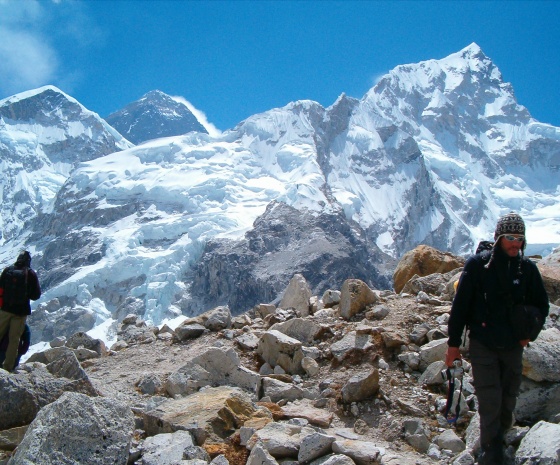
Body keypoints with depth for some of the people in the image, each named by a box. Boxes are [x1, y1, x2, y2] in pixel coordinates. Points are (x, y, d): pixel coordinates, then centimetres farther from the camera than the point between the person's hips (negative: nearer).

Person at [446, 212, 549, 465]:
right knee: (489, 402, -5)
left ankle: (501, 432, 41)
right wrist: (453, 343, -5)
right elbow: (460, 305, -6)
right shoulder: (477, 264, -10)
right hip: (483, 346, -3)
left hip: (513, 347, 3)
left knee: (508, 399, 15)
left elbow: (541, 304, 14)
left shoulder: (528, 268, -1)